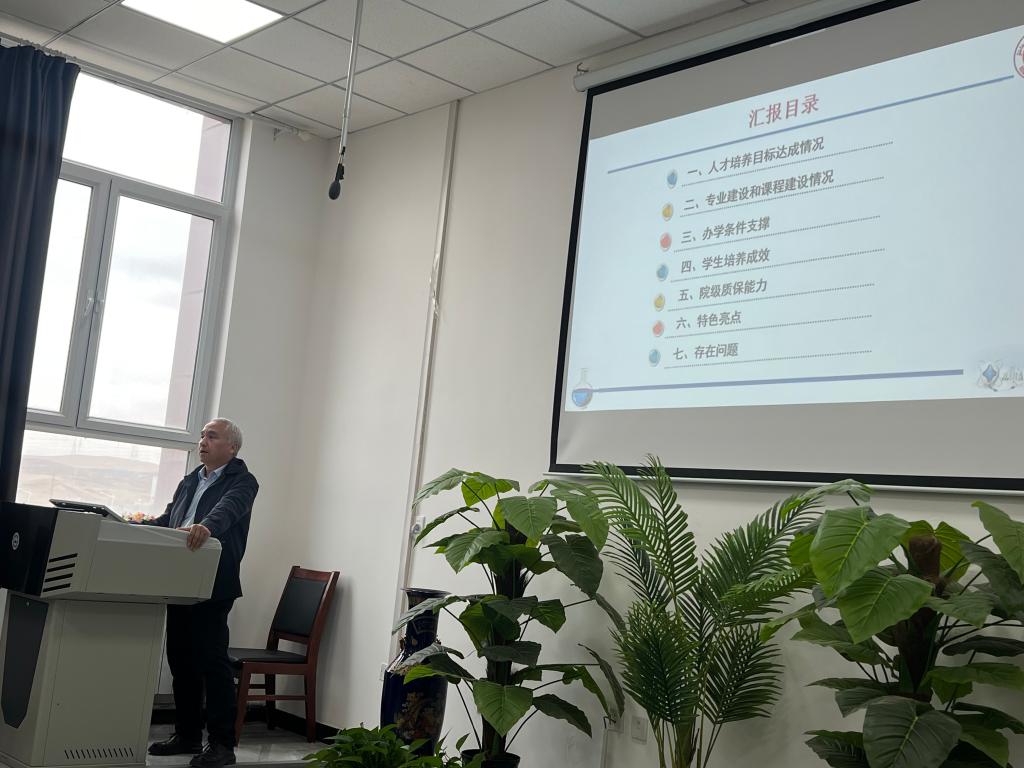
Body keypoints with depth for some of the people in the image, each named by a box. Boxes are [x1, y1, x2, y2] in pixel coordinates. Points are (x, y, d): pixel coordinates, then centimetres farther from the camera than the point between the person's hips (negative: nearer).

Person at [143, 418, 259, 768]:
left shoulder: (241, 482, -4)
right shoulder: (189, 482, 19)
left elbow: (227, 508, -24)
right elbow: (168, 520, 19)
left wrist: (206, 526, -44)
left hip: (213, 585, -7)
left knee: (212, 660, -6)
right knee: (180, 658, 12)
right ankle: (187, 735, 23)